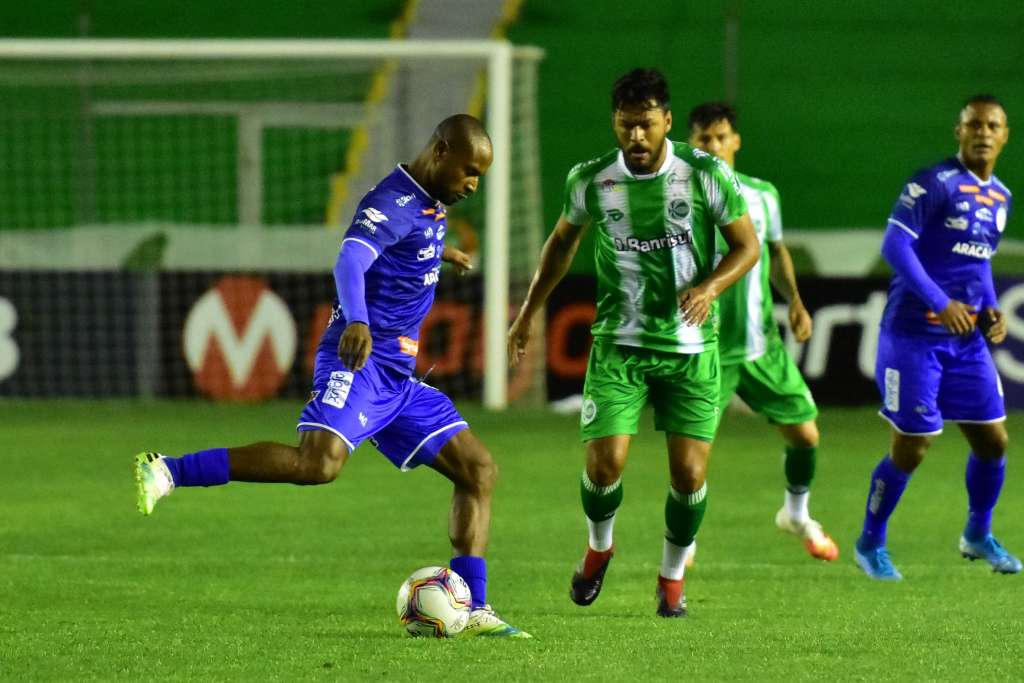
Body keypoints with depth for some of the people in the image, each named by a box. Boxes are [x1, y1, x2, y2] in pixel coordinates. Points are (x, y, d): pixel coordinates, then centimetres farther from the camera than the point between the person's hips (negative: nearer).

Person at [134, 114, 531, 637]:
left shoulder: (428, 202, 17)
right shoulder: (394, 203, -13)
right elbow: (349, 261, -32)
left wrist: (439, 252, 63)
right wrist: (356, 321, -51)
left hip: (398, 379, 10)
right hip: (359, 364, -10)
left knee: (479, 471, 6)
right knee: (318, 463, -32)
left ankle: (474, 612, 6)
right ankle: (165, 472, -28)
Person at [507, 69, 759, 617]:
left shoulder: (705, 174, -9)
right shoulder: (590, 181, -3)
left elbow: (747, 245, -1)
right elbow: (563, 240, 16)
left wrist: (709, 287, -20)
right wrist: (528, 313, 17)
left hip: (691, 347, 0)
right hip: (619, 344, 0)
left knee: (690, 473, -5)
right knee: (605, 462, -13)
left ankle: (673, 576, 20)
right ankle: (599, 547, 19)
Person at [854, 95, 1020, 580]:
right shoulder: (934, 184, -12)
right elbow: (894, 245, -20)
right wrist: (940, 304, -26)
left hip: (968, 340, 7)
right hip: (914, 336, -7)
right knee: (911, 447, -4)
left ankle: (978, 535, 28)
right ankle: (870, 544, 14)